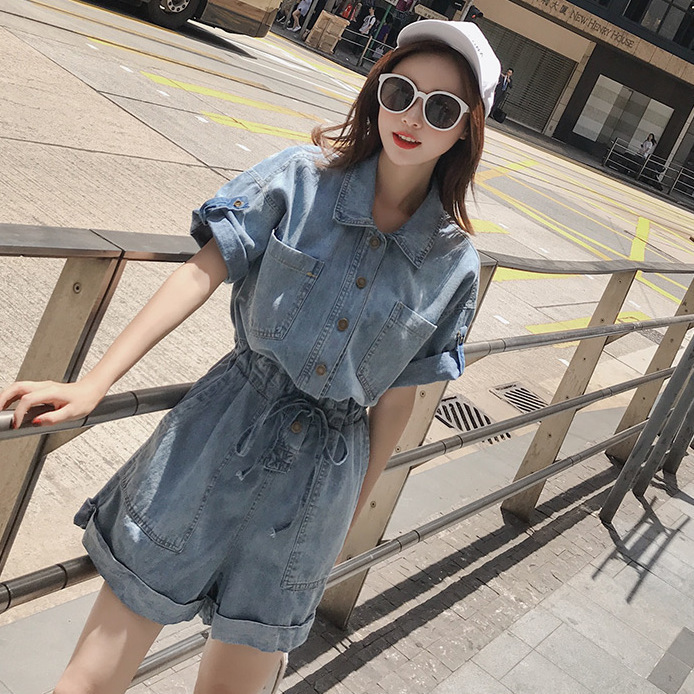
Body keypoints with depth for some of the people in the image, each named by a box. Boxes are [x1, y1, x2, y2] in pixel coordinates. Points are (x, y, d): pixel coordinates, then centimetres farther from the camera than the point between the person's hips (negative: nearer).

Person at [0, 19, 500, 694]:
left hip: (322, 477, 2)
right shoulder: (302, 179, -6)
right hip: (223, 435, -1)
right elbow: (202, 272, -10)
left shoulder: (455, 262, -1)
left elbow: (397, 395, 6)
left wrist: (354, 507, 13)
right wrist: (93, 382, -17)